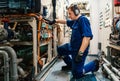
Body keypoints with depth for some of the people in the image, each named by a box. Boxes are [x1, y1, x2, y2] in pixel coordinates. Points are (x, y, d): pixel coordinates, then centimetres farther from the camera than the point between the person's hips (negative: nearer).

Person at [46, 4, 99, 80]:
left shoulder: (83, 20, -23)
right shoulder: (75, 21, 7)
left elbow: (87, 37, -33)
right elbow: (66, 22, 27)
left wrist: (80, 53, -37)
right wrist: (55, 21, 19)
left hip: (79, 50, -9)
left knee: (77, 75, -2)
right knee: (60, 49, 26)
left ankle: (94, 64, 14)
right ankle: (70, 65, 38)